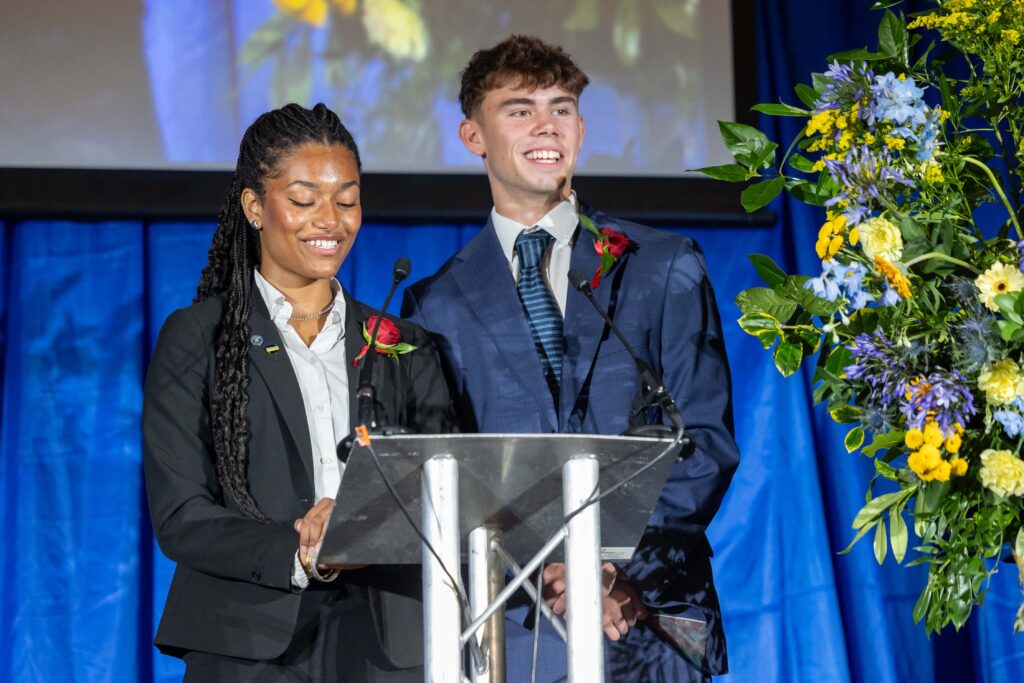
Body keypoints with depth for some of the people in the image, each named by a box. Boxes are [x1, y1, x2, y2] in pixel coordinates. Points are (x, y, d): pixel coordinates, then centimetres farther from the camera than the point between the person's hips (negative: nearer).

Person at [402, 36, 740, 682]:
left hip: (649, 611, 0)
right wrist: (543, 573, -12)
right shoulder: (436, 306, 8)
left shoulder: (666, 268, 8)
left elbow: (708, 437, 2)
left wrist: (629, 571, -12)